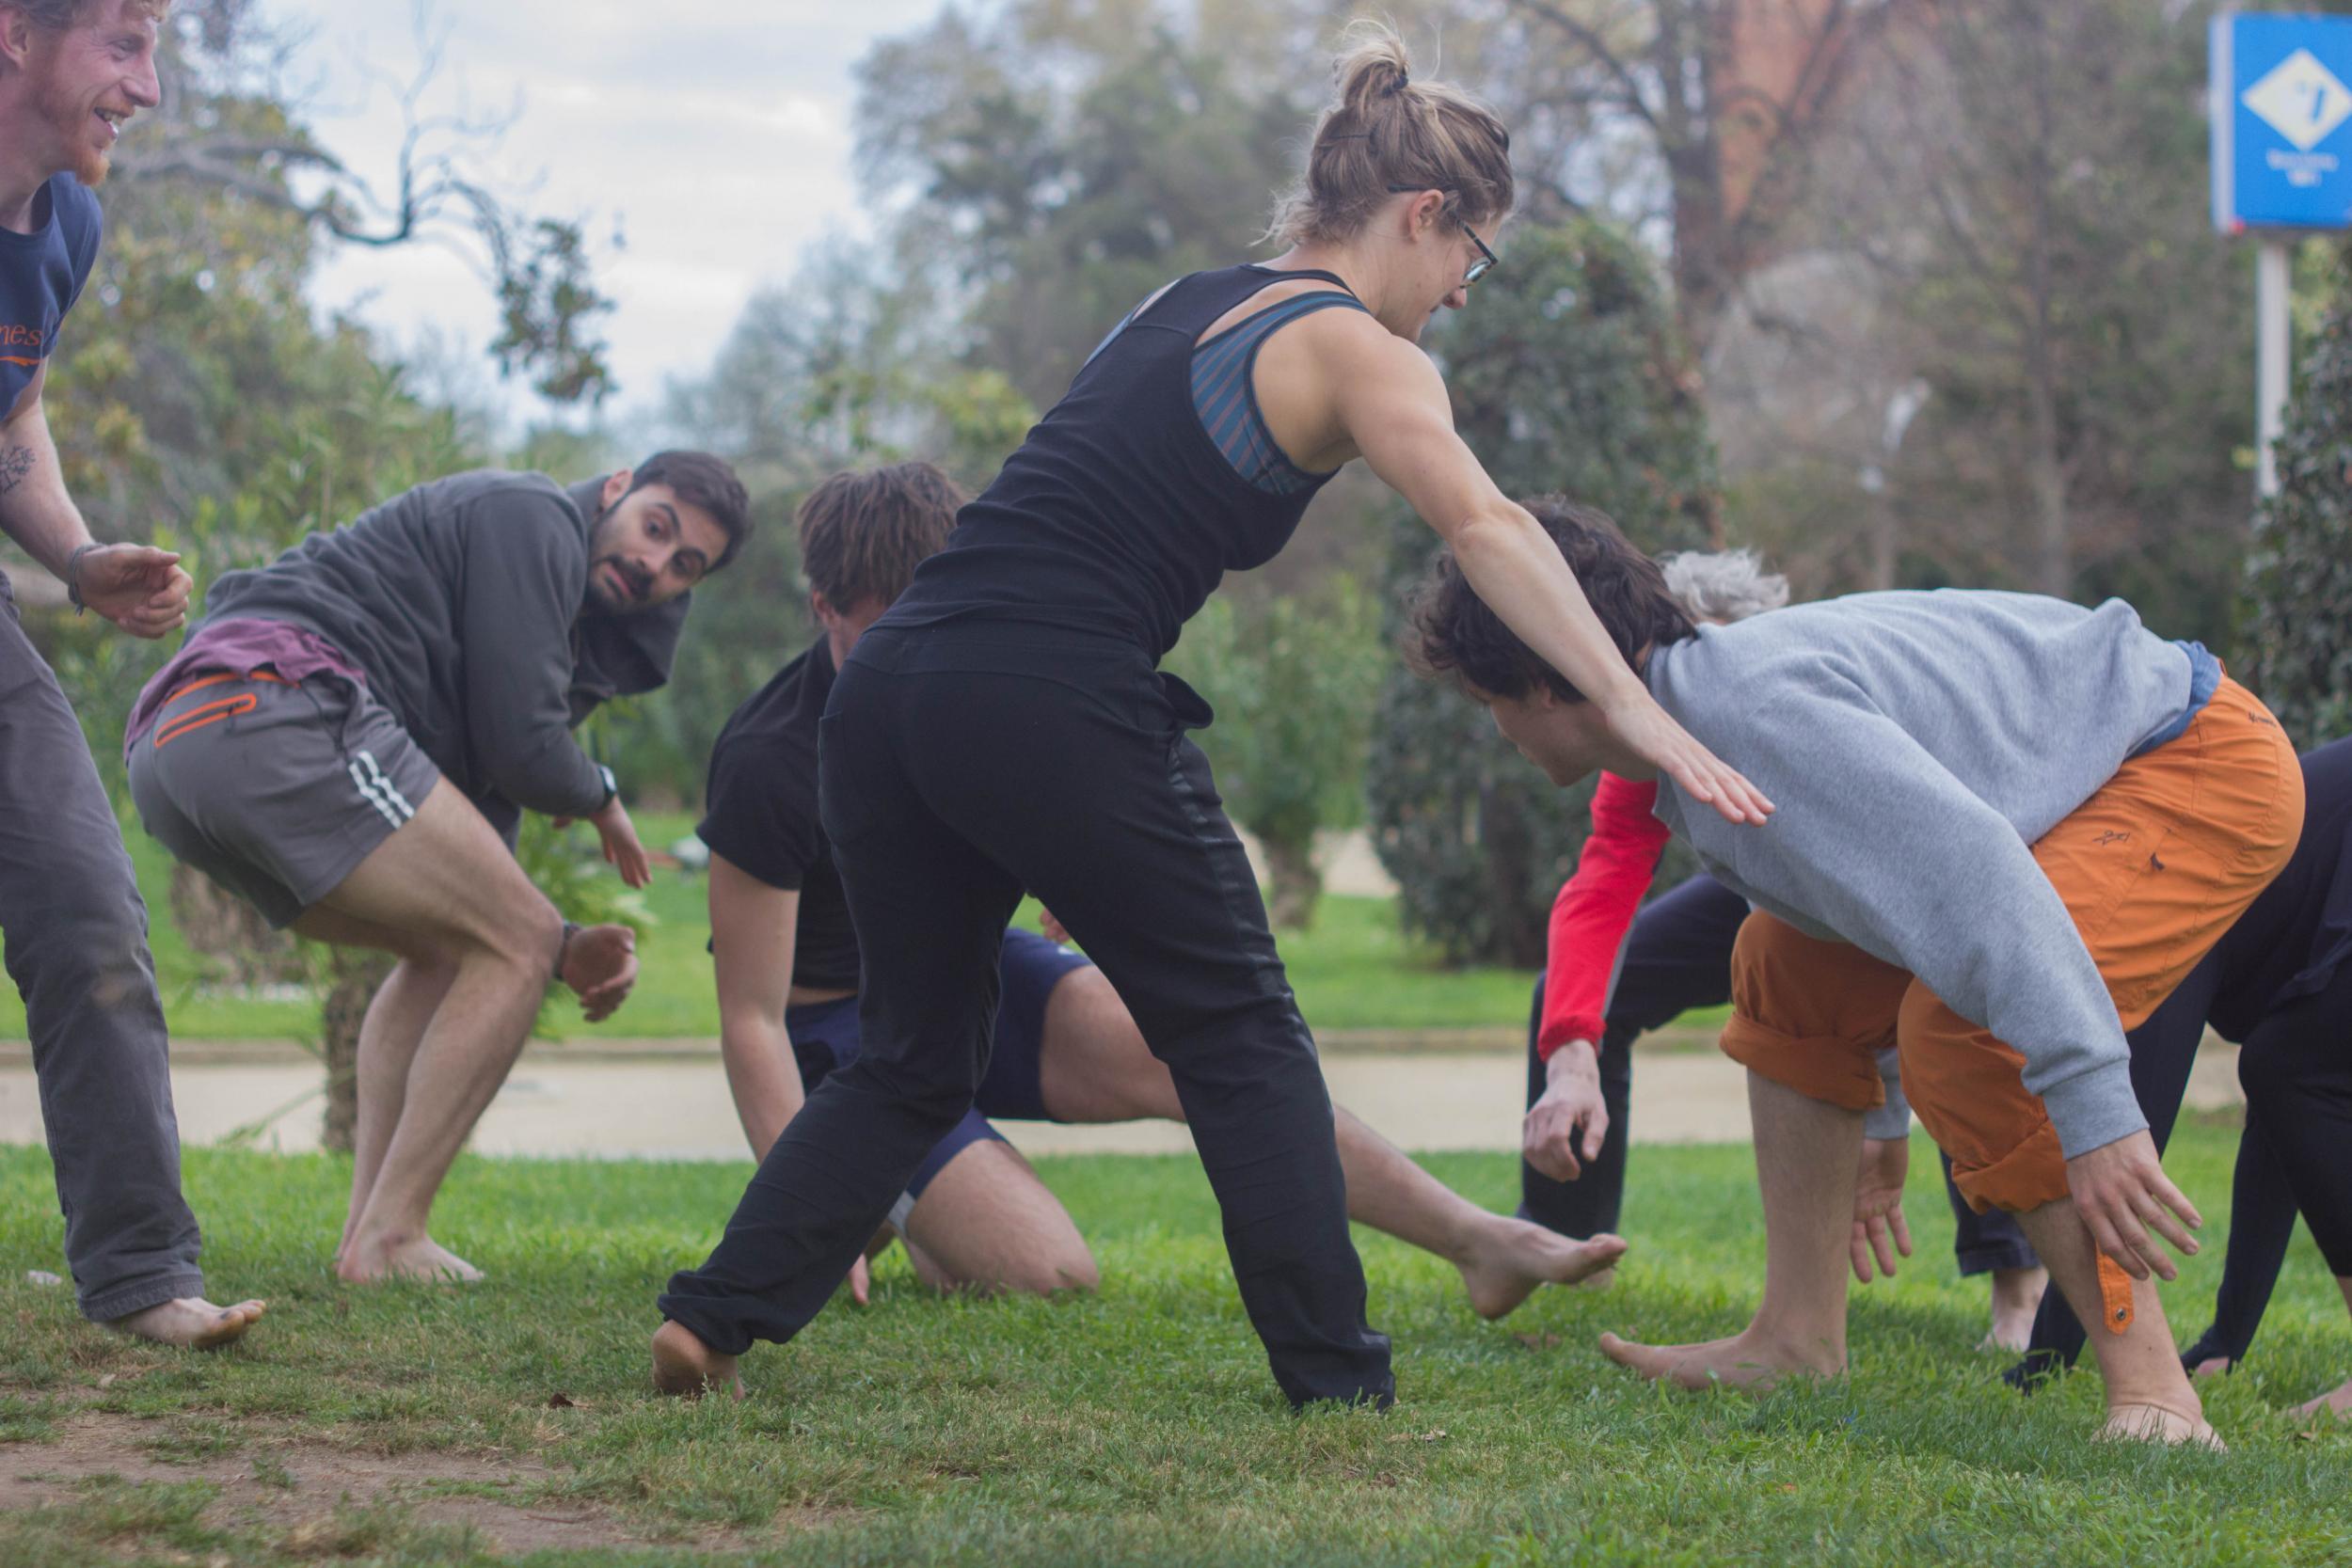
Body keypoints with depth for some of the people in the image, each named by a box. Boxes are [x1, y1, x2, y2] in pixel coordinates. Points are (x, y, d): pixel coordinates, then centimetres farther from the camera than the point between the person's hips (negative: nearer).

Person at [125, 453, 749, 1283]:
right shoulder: (530, 518, 4)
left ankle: (366, 1230, 10)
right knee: (513, 945, -4)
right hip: (282, 711, -10)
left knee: (450, 945, 24)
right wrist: (602, 801, 15)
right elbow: (519, 745, -6)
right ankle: (389, 1237, -8)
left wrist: (559, 946, 13)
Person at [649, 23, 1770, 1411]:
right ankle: (1337, 1379, 6)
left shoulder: (1187, 301, 24)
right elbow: (1485, 527, -15)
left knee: (916, 1057, 18)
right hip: (1055, 708, -7)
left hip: (894, 677, 7)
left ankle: (716, 1318, 6)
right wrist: (1633, 709, -25)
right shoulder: (1354, 349, 0)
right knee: (1242, 1039, 8)